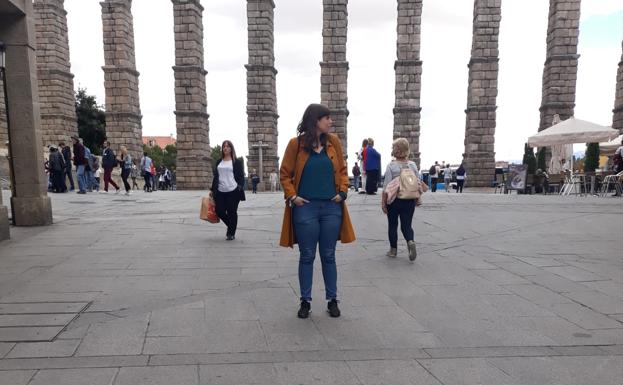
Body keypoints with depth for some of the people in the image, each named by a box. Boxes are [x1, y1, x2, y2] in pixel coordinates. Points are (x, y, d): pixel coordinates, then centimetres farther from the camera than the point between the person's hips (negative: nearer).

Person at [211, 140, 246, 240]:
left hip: (233, 191, -4)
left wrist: (240, 187, -15)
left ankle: (231, 233, 15)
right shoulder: (219, 162, 15)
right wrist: (213, 190, 13)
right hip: (220, 191, 4)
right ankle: (230, 226, 27)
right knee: (219, 211, 0)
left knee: (231, 212, 1)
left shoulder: (237, 161, 2)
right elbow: (215, 176, 17)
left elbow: (241, 176, -1)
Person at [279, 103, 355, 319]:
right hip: (305, 207, -2)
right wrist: (292, 196, -9)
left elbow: (342, 170, 12)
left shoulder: (333, 142, 4)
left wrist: (343, 191, -1)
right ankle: (305, 301, 21)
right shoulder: (296, 144, -4)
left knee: (328, 256, 11)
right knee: (307, 257, 8)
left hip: (331, 207, 2)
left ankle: (332, 300, 23)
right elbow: (285, 174, 2)